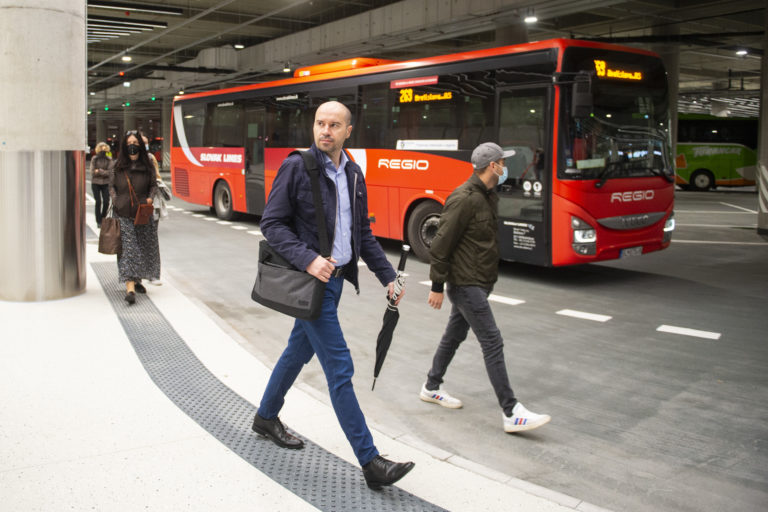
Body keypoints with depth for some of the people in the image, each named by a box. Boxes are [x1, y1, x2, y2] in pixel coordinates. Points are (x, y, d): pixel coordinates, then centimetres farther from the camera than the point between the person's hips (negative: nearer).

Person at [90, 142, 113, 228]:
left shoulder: (109, 159, 2)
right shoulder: (94, 159, 0)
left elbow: (110, 172, -8)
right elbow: (92, 172, -7)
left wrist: (99, 171, -16)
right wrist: (104, 173, -12)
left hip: (105, 183, 1)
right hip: (96, 183, -1)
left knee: (106, 202, -3)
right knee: (98, 202, -5)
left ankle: (103, 218, 21)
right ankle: (98, 222, 4)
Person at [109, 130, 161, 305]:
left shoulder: (147, 167, 4)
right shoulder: (117, 167, 4)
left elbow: (154, 185, 12)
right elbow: (112, 186, 11)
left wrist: (150, 198, -5)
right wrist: (116, 202, -2)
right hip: (124, 215, -2)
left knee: (145, 249, 9)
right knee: (128, 249, -9)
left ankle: (137, 280, 30)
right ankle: (130, 288, -15)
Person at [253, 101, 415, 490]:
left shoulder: (353, 175, 9)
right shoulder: (296, 166, -11)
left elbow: (363, 233, 15)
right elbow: (272, 223, -12)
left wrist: (387, 276, 10)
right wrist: (307, 259, -24)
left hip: (336, 279, 7)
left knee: (299, 351, 22)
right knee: (339, 369, -6)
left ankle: (266, 418, 44)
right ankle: (370, 462, 0)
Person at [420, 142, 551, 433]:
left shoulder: (489, 196, 11)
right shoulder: (464, 199, -19)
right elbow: (442, 243, -18)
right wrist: (437, 286, -16)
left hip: (480, 282, 10)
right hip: (466, 284, -10)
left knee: (454, 335, 19)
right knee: (492, 343, -9)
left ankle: (432, 388, 35)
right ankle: (511, 413, -5)